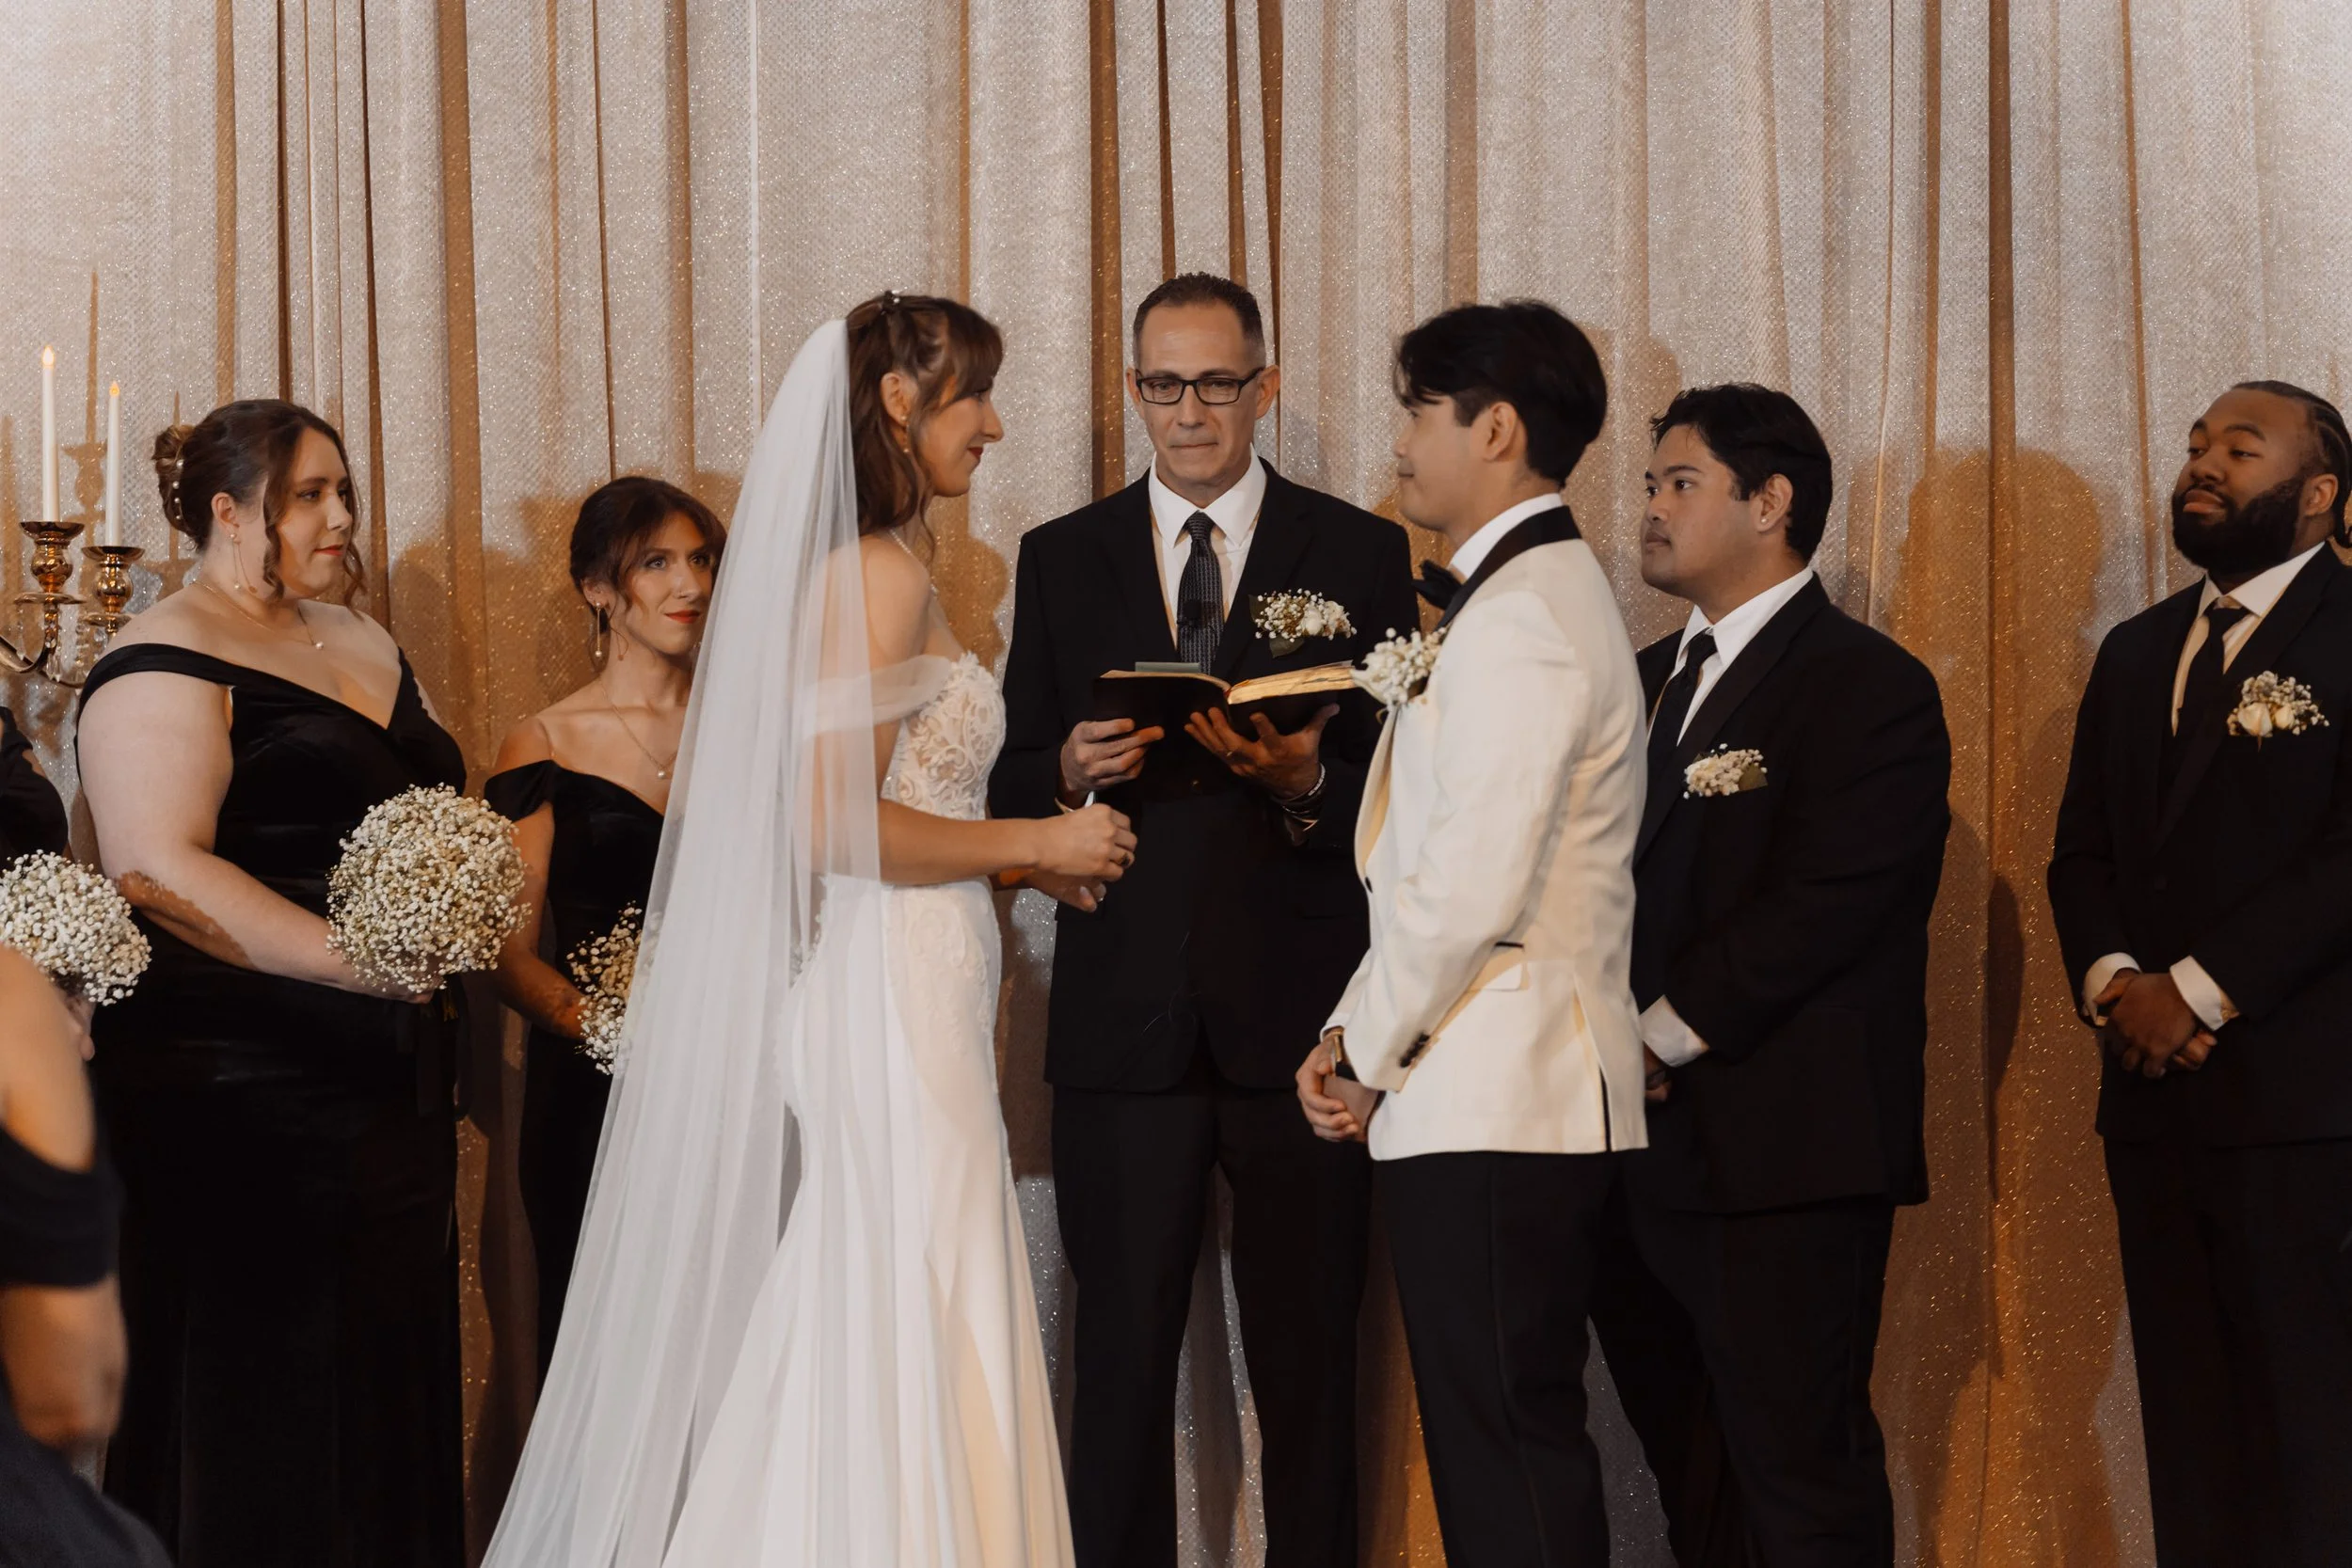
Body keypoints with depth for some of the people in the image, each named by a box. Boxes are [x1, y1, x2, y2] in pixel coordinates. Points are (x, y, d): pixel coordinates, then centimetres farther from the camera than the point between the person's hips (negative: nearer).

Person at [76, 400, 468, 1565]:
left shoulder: (362, 643, 18)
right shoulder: (168, 661, -7)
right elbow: (159, 868, -19)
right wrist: (362, 959, -24)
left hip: (387, 1077, 8)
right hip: (240, 1085, -8)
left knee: (388, 1371, 6)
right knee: (255, 1393, -6)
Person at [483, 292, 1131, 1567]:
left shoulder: (843, 568, 15)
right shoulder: (881, 574, -13)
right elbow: (832, 824, -20)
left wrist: (1015, 859, 14)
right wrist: (1036, 844, -11)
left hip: (878, 996, 9)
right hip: (890, 1005, -9)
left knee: (827, 1376, 9)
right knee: (904, 1375, -7)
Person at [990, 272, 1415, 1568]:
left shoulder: (1361, 555, 5)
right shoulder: (1061, 559, 11)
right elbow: (1011, 792, 10)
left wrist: (1305, 783, -18)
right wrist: (1070, 772, -12)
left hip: (1297, 1016, -1)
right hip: (1124, 1017, 1)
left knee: (1308, 1355, 4)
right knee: (1122, 1352, 5)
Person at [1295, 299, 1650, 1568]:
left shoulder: (1522, 620, -14)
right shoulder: (1540, 595, 19)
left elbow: (1470, 890, -20)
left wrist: (1369, 1050, -7)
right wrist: (1356, 1033, 10)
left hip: (1491, 1109, -10)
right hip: (1515, 1096, 10)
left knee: (1507, 1451, -7)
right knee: (1513, 1445, 11)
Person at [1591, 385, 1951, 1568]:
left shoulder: (1868, 687, -7)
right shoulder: (1647, 679, 20)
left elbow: (1821, 905, -16)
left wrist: (1664, 1033, -15)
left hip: (1778, 1154, -8)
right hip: (1640, 1147, 8)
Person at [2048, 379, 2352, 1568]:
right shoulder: (2137, 653, 20)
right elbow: (2081, 852, 18)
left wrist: (2204, 988, -14)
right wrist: (2112, 979, -2)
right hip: (2156, 1100, 7)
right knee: (2189, 1435, 6)